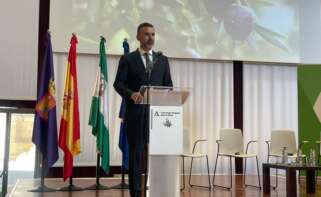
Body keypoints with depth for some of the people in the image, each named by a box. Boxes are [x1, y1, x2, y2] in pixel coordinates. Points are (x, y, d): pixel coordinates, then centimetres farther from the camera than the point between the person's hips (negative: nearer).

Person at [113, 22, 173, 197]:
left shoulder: (162, 60, 15)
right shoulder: (128, 59, 5)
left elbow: (168, 85, 12)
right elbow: (118, 83, -2)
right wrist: (131, 93, -21)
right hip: (136, 112, -2)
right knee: (136, 153, 4)